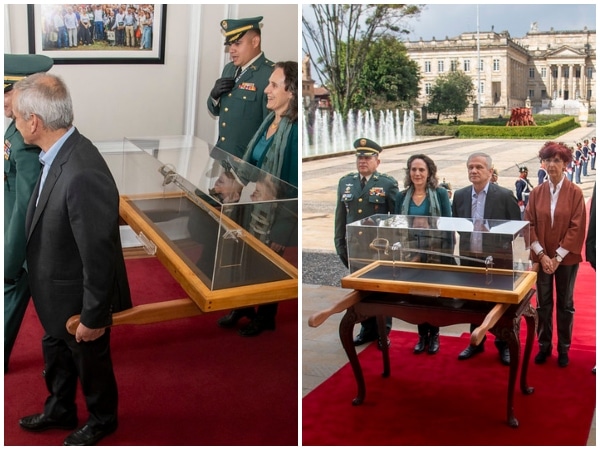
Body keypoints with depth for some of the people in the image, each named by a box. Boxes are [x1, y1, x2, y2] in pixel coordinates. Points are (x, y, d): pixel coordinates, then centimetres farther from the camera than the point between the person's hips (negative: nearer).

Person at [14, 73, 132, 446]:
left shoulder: (82, 176, -38)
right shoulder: (60, 153, -8)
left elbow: (98, 255, -30)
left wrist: (93, 317, -20)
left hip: (79, 300, -8)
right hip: (57, 293, 8)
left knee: (90, 362, 19)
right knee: (56, 354, 28)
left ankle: (102, 420, 47)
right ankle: (60, 410, 55)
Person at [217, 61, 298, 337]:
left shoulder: (294, 130, -23)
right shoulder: (270, 121, 1)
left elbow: (293, 184, -21)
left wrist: (281, 231, -19)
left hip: (276, 213, -7)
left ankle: (266, 318, 34)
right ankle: (243, 307, 41)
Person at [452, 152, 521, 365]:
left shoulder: (505, 195, -9)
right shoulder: (460, 195, 3)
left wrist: (495, 242, -14)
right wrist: (467, 243, -3)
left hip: (498, 259, -3)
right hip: (470, 258, 4)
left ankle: (504, 345, 26)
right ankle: (476, 342, 31)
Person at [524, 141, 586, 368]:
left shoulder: (575, 193, -5)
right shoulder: (536, 193, 1)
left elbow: (577, 228, -9)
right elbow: (529, 226, 0)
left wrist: (558, 257, -13)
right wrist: (542, 255, -10)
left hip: (566, 258, -2)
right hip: (542, 258, 2)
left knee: (565, 304, 9)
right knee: (543, 304, 9)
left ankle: (564, 348, 21)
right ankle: (544, 346, 22)